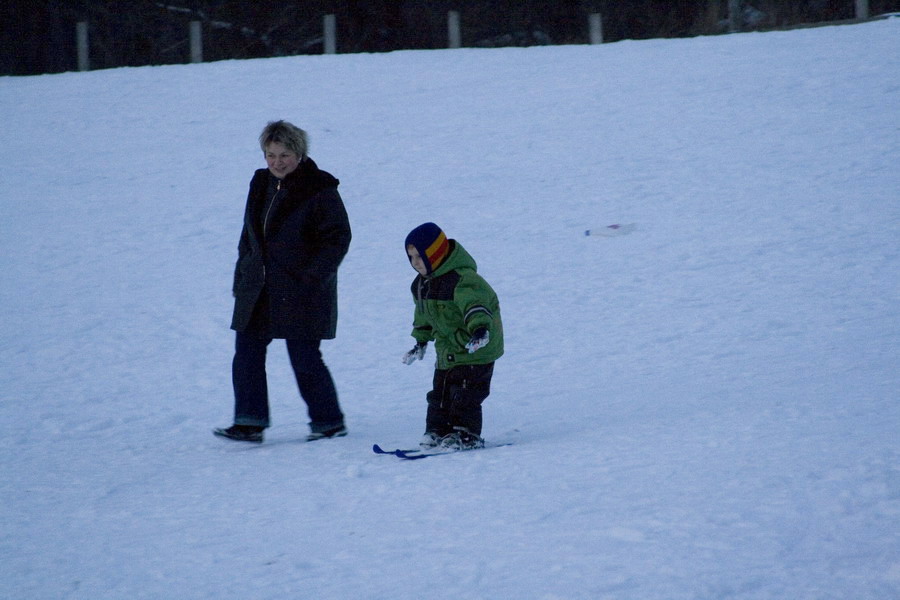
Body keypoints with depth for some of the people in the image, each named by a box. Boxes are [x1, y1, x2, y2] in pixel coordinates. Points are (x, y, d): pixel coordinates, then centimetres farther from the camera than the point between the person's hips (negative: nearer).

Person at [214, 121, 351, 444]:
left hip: (300, 292, -7)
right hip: (258, 289, 7)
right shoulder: (261, 183, 11)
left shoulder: (320, 190, -10)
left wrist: (312, 277, -17)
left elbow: (338, 238, -10)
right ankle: (249, 422, 4)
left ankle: (329, 421, 11)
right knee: (247, 350, 1)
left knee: (304, 357, -4)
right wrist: (242, 274, 13)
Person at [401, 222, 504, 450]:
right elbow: (423, 313, 24)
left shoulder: (462, 279, -24)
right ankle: (437, 432, 18)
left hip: (475, 350, -9)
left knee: (465, 396, -10)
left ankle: (466, 435, -3)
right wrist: (421, 340, 28)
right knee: (439, 394, 11)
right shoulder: (422, 283, 7)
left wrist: (480, 328, -55)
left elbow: (476, 304, -39)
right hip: (447, 351, 9)